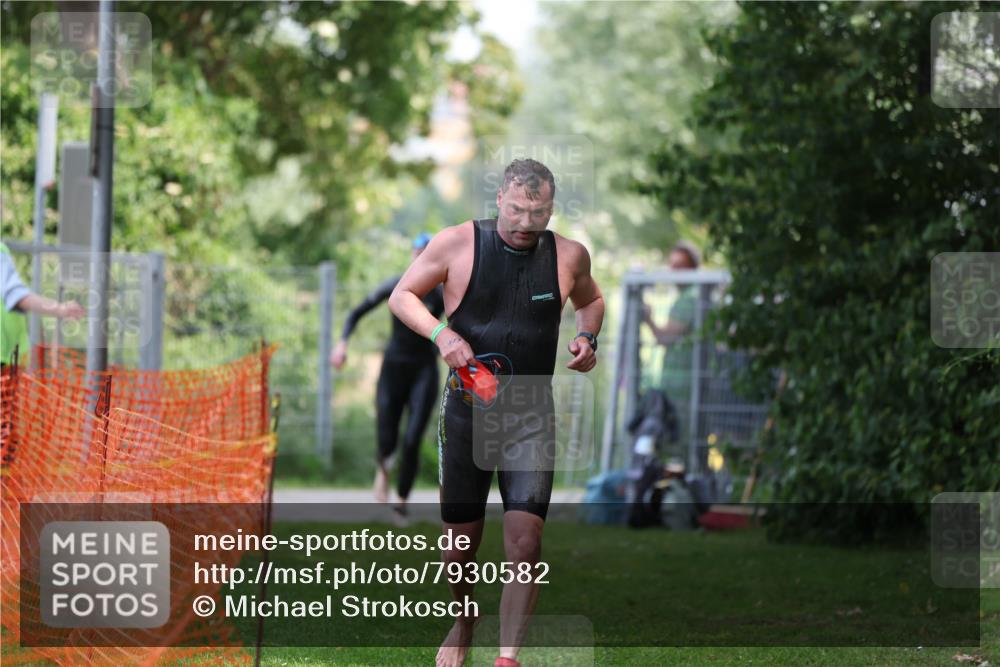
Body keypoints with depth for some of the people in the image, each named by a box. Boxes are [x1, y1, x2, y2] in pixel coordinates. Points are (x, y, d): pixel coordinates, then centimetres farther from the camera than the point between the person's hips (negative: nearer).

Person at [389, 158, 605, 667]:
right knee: (460, 543, 9)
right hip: (465, 411, 0)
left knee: (525, 543, -15)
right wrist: (440, 333, -17)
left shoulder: (569, 256, 0)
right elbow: (402, 295, 1)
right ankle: (464, 618, 39)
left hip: (531, 417, 0)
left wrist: (588, 337, 0)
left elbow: (591, 300, 21)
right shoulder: (458, 244, -7)